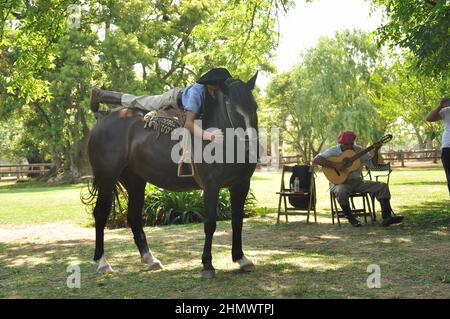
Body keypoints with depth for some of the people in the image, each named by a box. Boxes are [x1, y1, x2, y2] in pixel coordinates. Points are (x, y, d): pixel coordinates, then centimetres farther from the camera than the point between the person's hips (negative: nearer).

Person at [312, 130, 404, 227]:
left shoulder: (359, 150, 6)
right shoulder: (333, 151, -7)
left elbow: (373, 163, 8)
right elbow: (315, 160, -19)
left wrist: (376, 151, -11)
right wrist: (335, 165, -26)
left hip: (357, 181, 5)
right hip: (340, 182, -5)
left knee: (383, 186, -10)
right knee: (341, 191, -41)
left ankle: (386, 217, -14)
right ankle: (350, 218, -18)